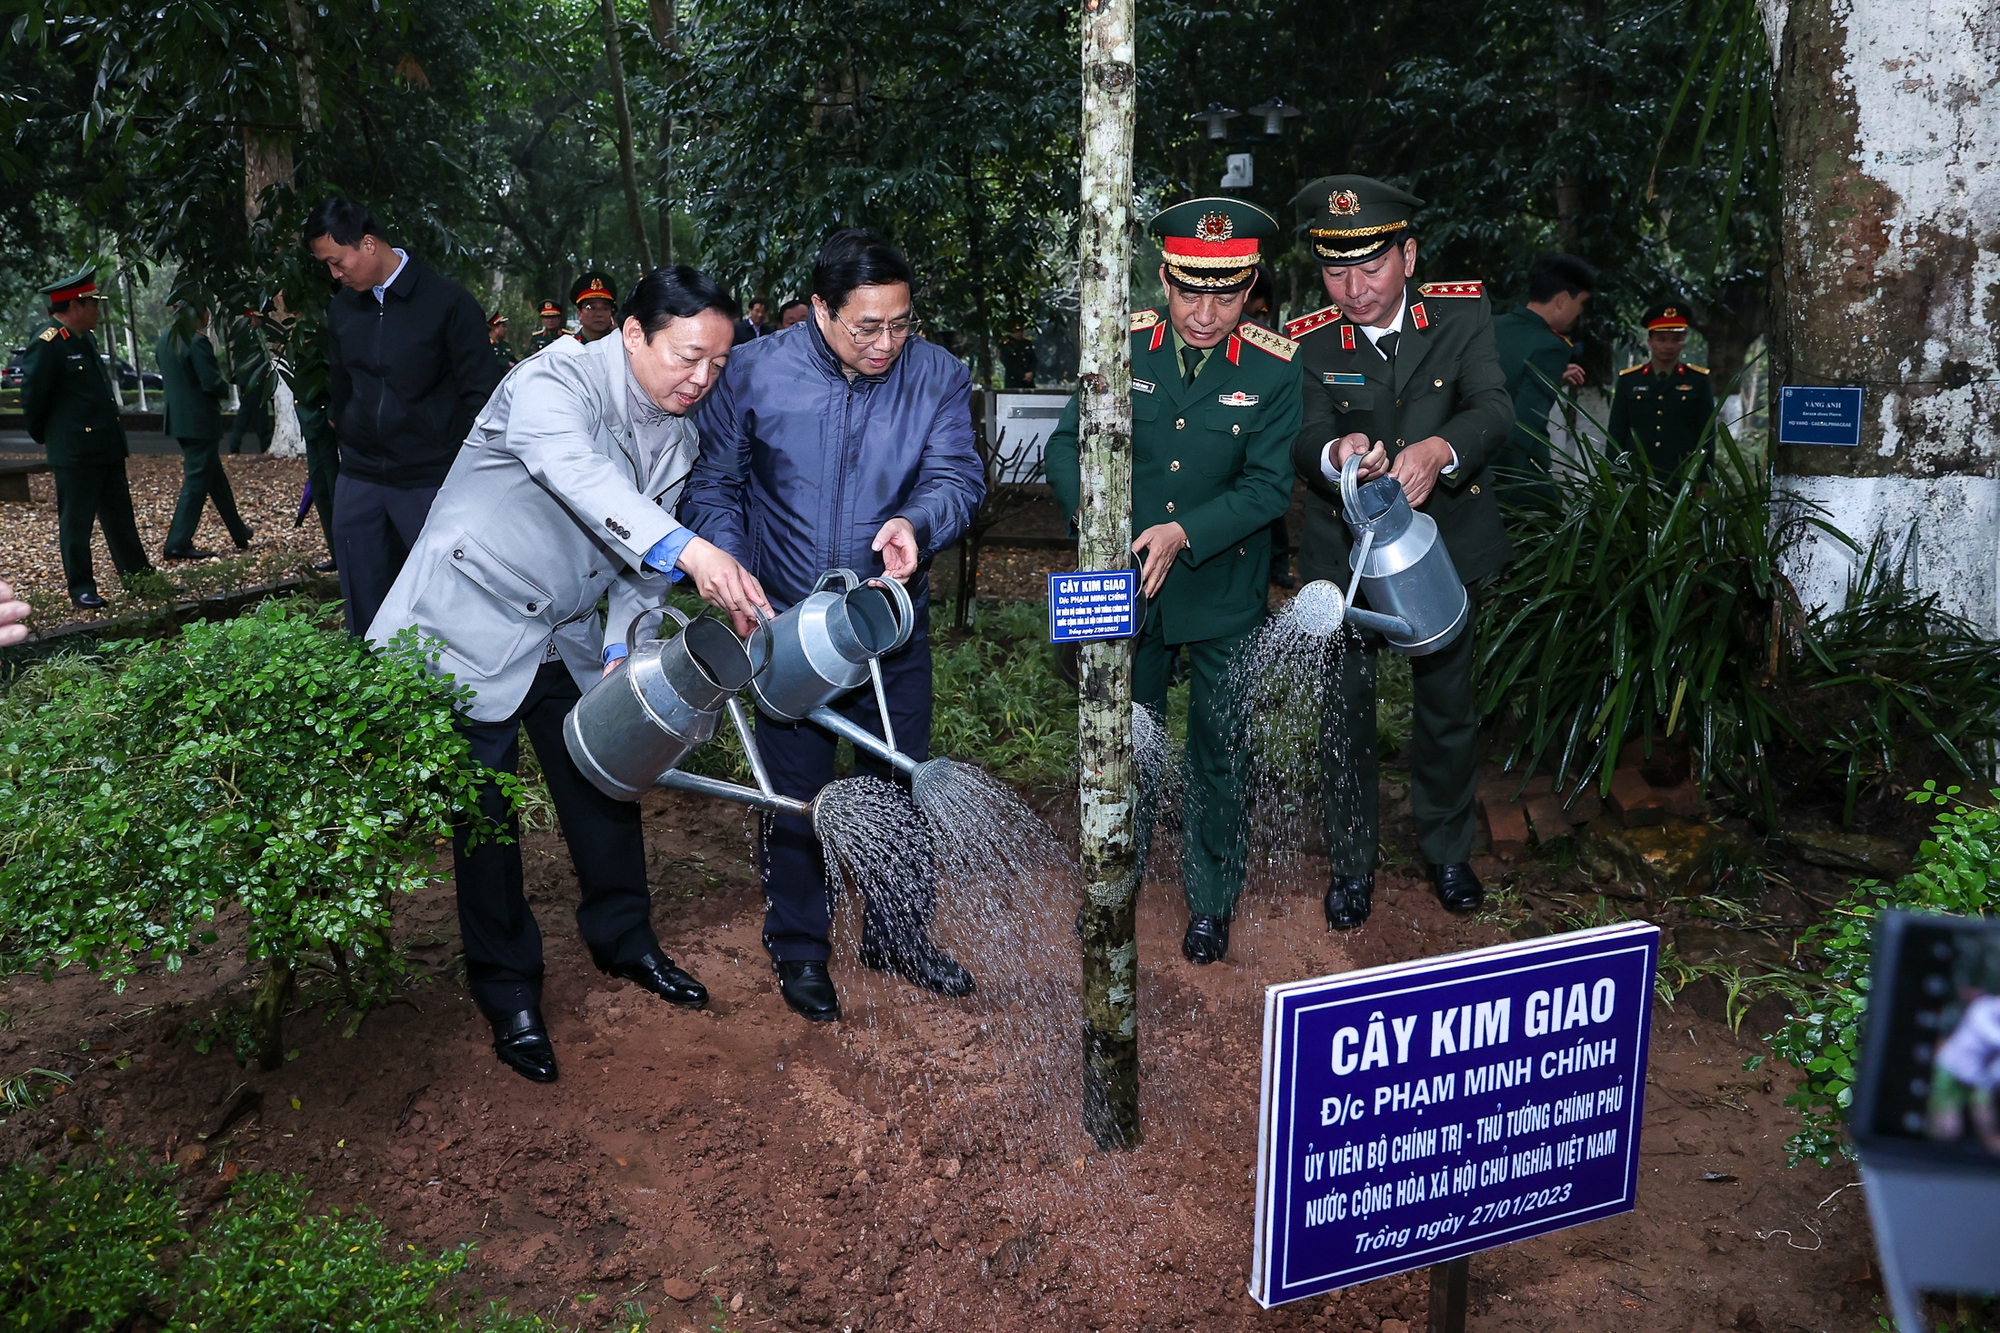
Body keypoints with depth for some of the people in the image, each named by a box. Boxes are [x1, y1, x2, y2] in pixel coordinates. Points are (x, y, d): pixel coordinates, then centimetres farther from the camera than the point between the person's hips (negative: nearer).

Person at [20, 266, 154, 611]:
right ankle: (81, 590, 9)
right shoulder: (46, 344, -14)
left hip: (107, 448, 8)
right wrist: (44, 436, 1)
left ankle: (139, 577, 22)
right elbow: (32, 397, -11)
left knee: (120, 517, 15)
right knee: (76, 522, 2)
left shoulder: (85, 339, 13)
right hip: (75, 451, -8)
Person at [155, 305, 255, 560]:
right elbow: (212, 383, -20)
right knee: (197, 482, -2)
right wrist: (226, 390, 0)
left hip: (177, 417, 9)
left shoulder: (165, 338, 9)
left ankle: (239, 533, 29)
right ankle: (178, 544, -1)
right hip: (199, 421, -9)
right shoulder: (197, 341, -19)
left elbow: (165, 378, 17)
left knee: (215, 477, 19)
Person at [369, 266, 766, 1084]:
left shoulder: (677, 435, 1)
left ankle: (623, 939, 35)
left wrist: (625, 649, -11)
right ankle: (507, 992, 18)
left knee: (606, 783, 12)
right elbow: (584, 479, -46)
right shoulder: (554, 386, -24)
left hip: (569, 638, 7)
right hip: (474, 625, -7)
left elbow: (642, 559, 4)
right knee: (486, 810, 1)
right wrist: (689, 551, -61)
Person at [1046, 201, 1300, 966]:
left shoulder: (1273, 369, -12)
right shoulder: (1122, 344, -7)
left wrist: (1184, 531, -28)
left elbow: (1269, 485, -15)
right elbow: (1069, 442, -5)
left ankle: (1210, 902, 32)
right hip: (1126, 586, 2)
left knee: (1219, 752, 11)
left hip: (1224, 592, -2)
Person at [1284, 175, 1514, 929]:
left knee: (1448, 708, 15)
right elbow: (1304, 443, -21)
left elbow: (1493, 408, -23)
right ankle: (1351, 862, 27)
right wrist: (1335, 454, -46)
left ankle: (1447, 850, 38)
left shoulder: (1462, 314, -10)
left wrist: (1439, 450, -45)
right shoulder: (1309, 343, -11)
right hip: (1344, 553, -1)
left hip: (1443, 544, 1)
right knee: (1344, 711, 7)